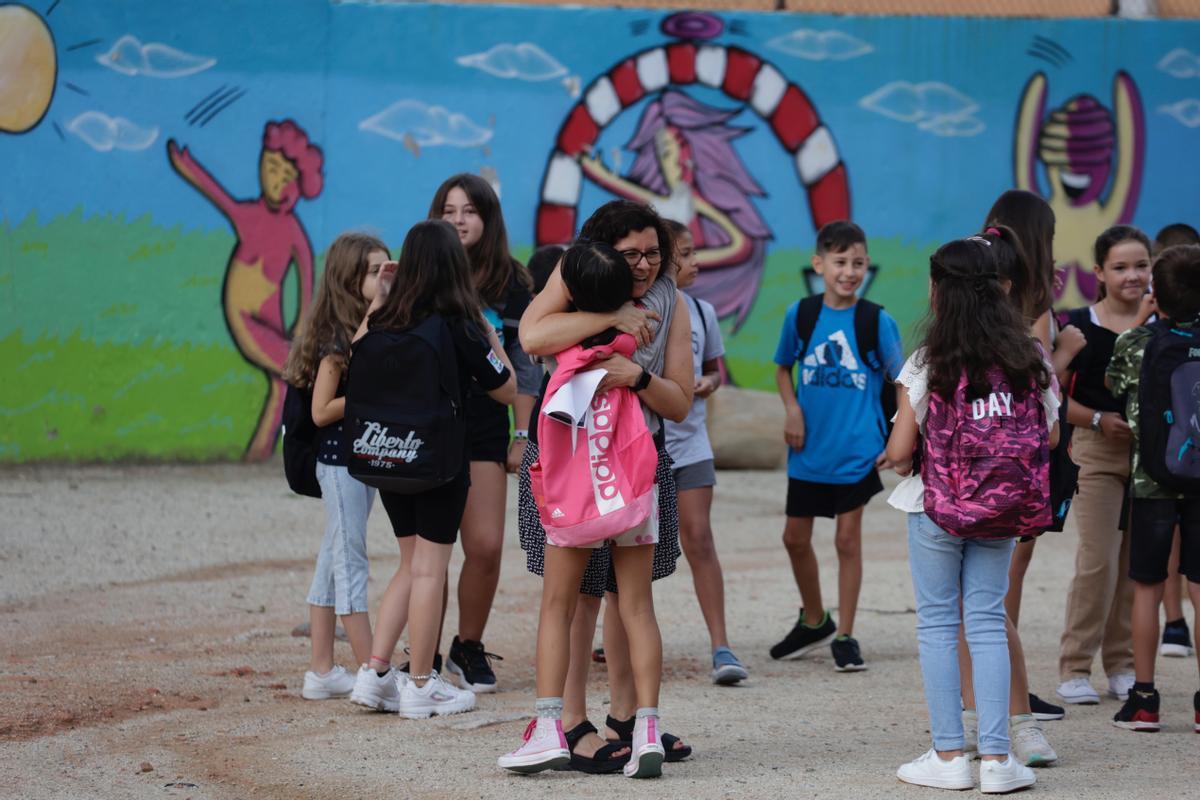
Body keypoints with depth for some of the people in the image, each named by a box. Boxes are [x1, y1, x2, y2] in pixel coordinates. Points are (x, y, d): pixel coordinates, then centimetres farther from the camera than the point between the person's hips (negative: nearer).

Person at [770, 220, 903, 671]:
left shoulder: (877, 322, -9)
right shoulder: (801, 314, -2)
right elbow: (783, 368, 12)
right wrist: (791, 408, -5)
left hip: (857, 449, -3)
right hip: (809, 448, 3)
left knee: (848, 539, 2)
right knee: (796, 537, 10)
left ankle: (844, 636, 13)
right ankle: (814, 622, 31)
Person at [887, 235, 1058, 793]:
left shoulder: (928, 365, -12)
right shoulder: (1030, 360, -2)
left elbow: (899, 451, -13)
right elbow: (1051, 437, 5)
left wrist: (900, 464, 10)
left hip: (938, 510, -3)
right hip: (1002, 515, 3)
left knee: (937, 624, 6)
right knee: (988, 622, 8)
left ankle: (949, 755, 7)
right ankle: (996, 756, 4)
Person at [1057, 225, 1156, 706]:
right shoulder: (1080, 324, -2)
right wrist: (1099, 420, -15)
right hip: (1096, 451, -3)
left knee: (1137, 562, 6)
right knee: (1097, 560, -10)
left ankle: (1123, 664, 16)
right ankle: (1074, 669, -2)